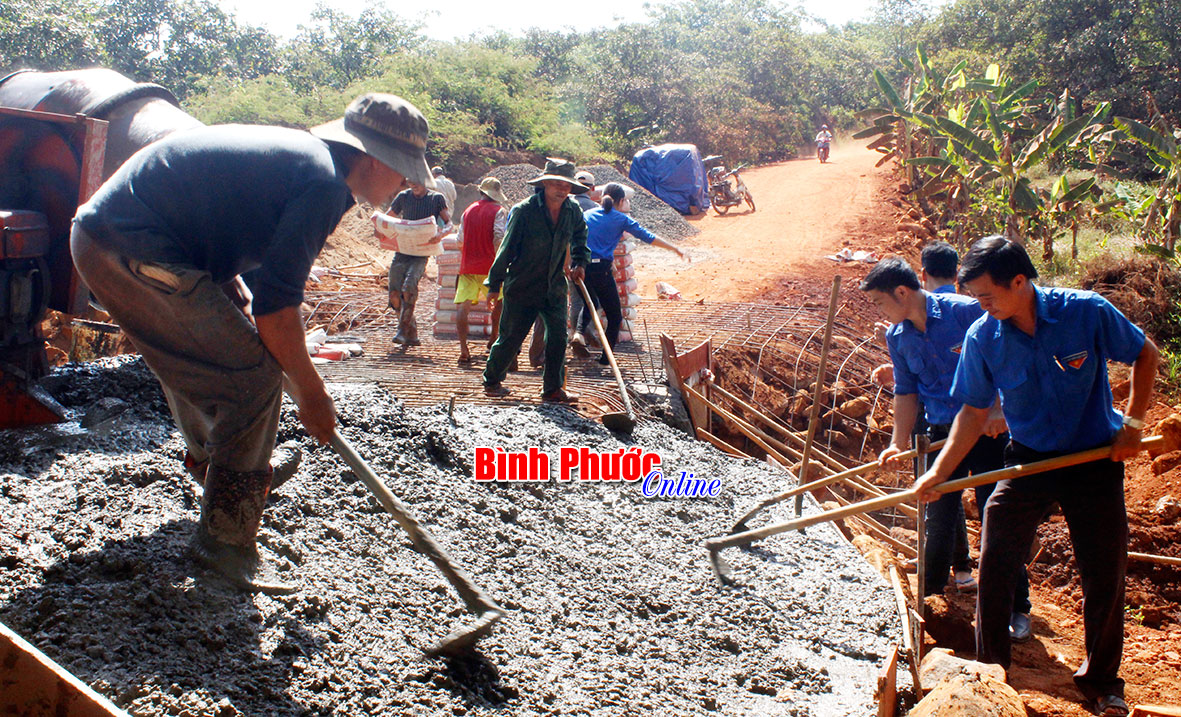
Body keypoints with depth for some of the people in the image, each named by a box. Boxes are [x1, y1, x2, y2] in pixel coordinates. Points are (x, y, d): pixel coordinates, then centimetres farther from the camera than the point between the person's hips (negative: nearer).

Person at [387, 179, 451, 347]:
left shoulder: (436, 198, 5)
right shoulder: (404, 196, 12)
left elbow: (449, 222, -1)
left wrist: (441, 233, -24)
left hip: (421, 254, -3)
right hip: (401, 252, 4)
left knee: (409, 286, -27)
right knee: (395, 294, -5)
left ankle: (403, 330, -21)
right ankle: (412, 335, 9)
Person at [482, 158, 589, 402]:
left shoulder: (573, 211, 0)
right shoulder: (524, 211, -14)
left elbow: (580, 238, 23)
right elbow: (507, 248, -9)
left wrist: (579, 263, 10)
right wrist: (494, 284, -6)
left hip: (555, 289, 4)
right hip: (521, 288, -4)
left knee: (558, 337, -1)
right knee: (510, 338, 5)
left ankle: (553, 388, 12)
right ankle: (492, 381, 24)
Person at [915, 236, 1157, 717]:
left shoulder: (1087, 312, -17)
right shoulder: (982, 337, -11)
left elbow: (1146, 356, 0)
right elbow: (975, 411, 0)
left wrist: (1132, 424, -8)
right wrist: (938, 472, -6)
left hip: (1095, 461, -1)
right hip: (1027, 460, 2)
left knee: (1105, 577, 5)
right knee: (994, 566, -4)